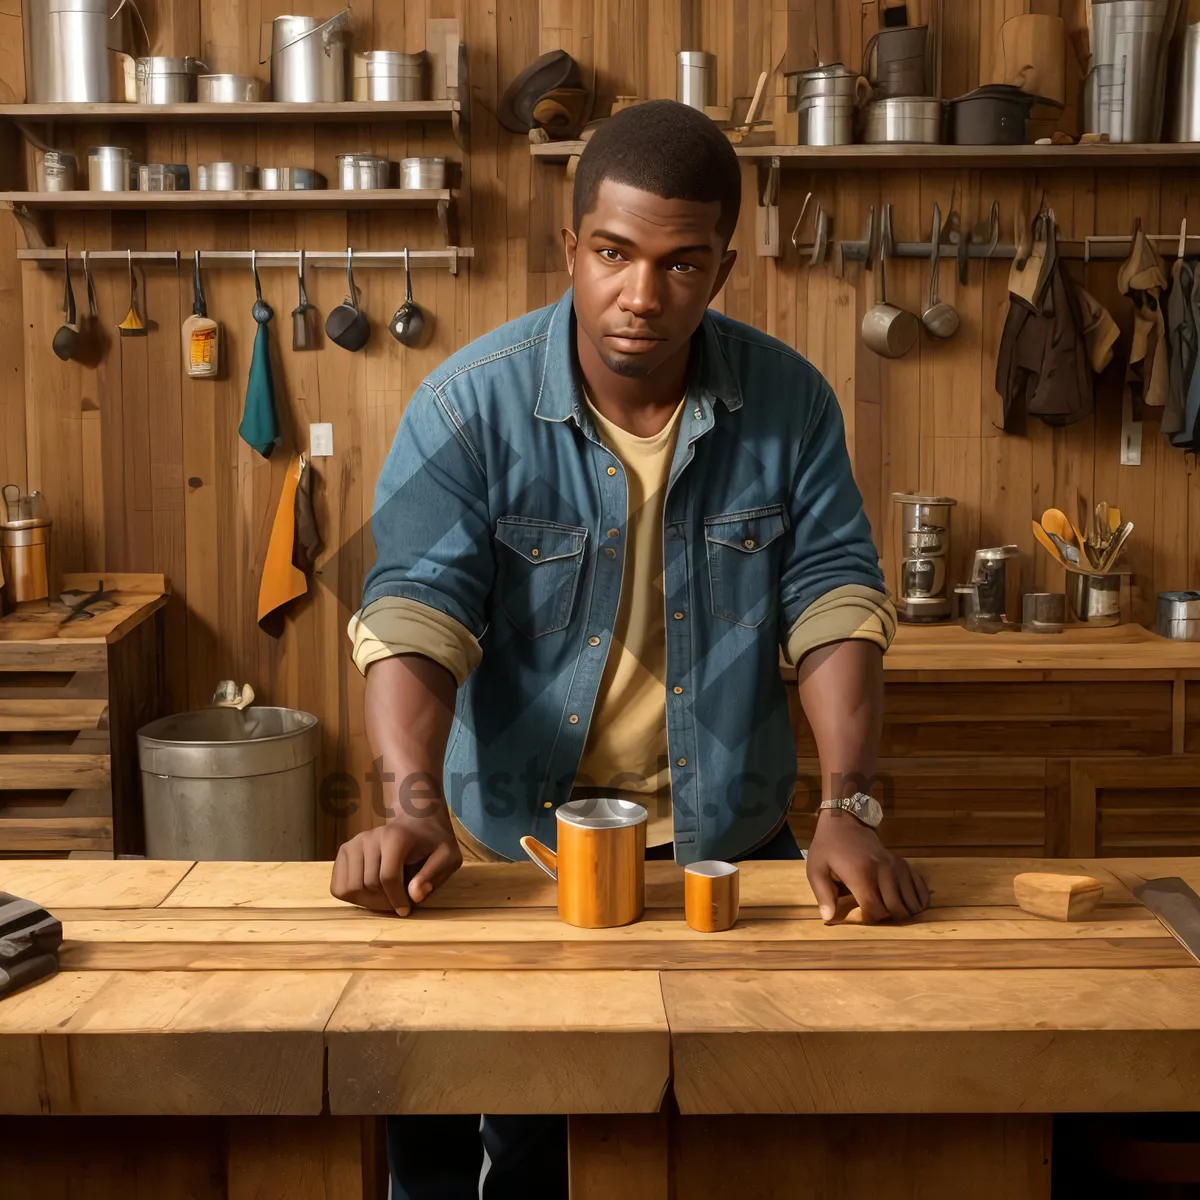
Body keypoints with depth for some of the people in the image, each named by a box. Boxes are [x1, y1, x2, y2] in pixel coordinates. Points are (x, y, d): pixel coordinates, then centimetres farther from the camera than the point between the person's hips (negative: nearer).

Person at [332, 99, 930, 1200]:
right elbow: (415, 614, -19)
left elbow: (834, 601, -9)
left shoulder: (791, 403, -6)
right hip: (513, 845, -1)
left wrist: (849, 810, -22)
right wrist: (414, 805, -34)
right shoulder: (470, 406, -13)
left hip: (732, 847, 2)